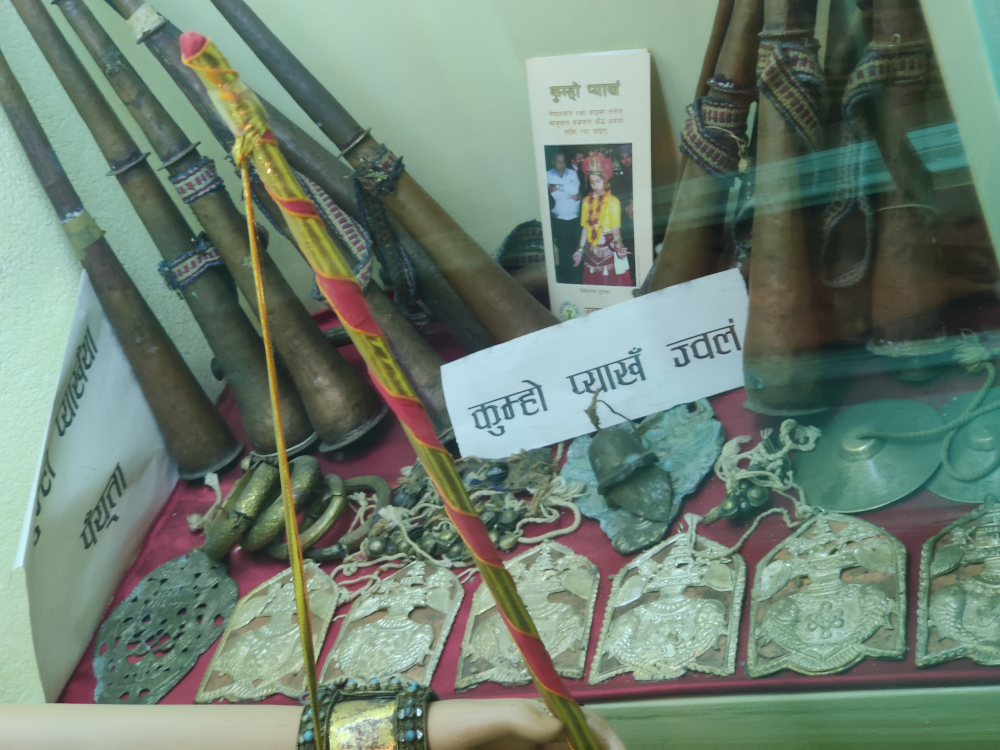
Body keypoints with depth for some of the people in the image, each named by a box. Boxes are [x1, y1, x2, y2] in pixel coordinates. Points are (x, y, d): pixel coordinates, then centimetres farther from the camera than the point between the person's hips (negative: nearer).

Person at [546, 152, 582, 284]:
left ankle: (578, 280, 23)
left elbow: (575, 189, -7)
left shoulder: (572, 173, 4)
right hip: (559, 221, -2)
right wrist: (571, 195, -16)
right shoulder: (547, 175, -5)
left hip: (575, 219, 2)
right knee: (564, 252, 2)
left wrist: (558, 187, -12)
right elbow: (554, 195, -14)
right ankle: (566, 280, 13)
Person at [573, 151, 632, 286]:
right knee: (594, 282, 9)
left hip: (609, 249, -5)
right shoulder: (586, 201, 5)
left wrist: (618, 243, -40)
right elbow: (585, 228, 10)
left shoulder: (613, 201, -11)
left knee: (612, 282, -1)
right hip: (592, 250, 5)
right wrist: (580, 249, 9)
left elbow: (615, 227, -21)